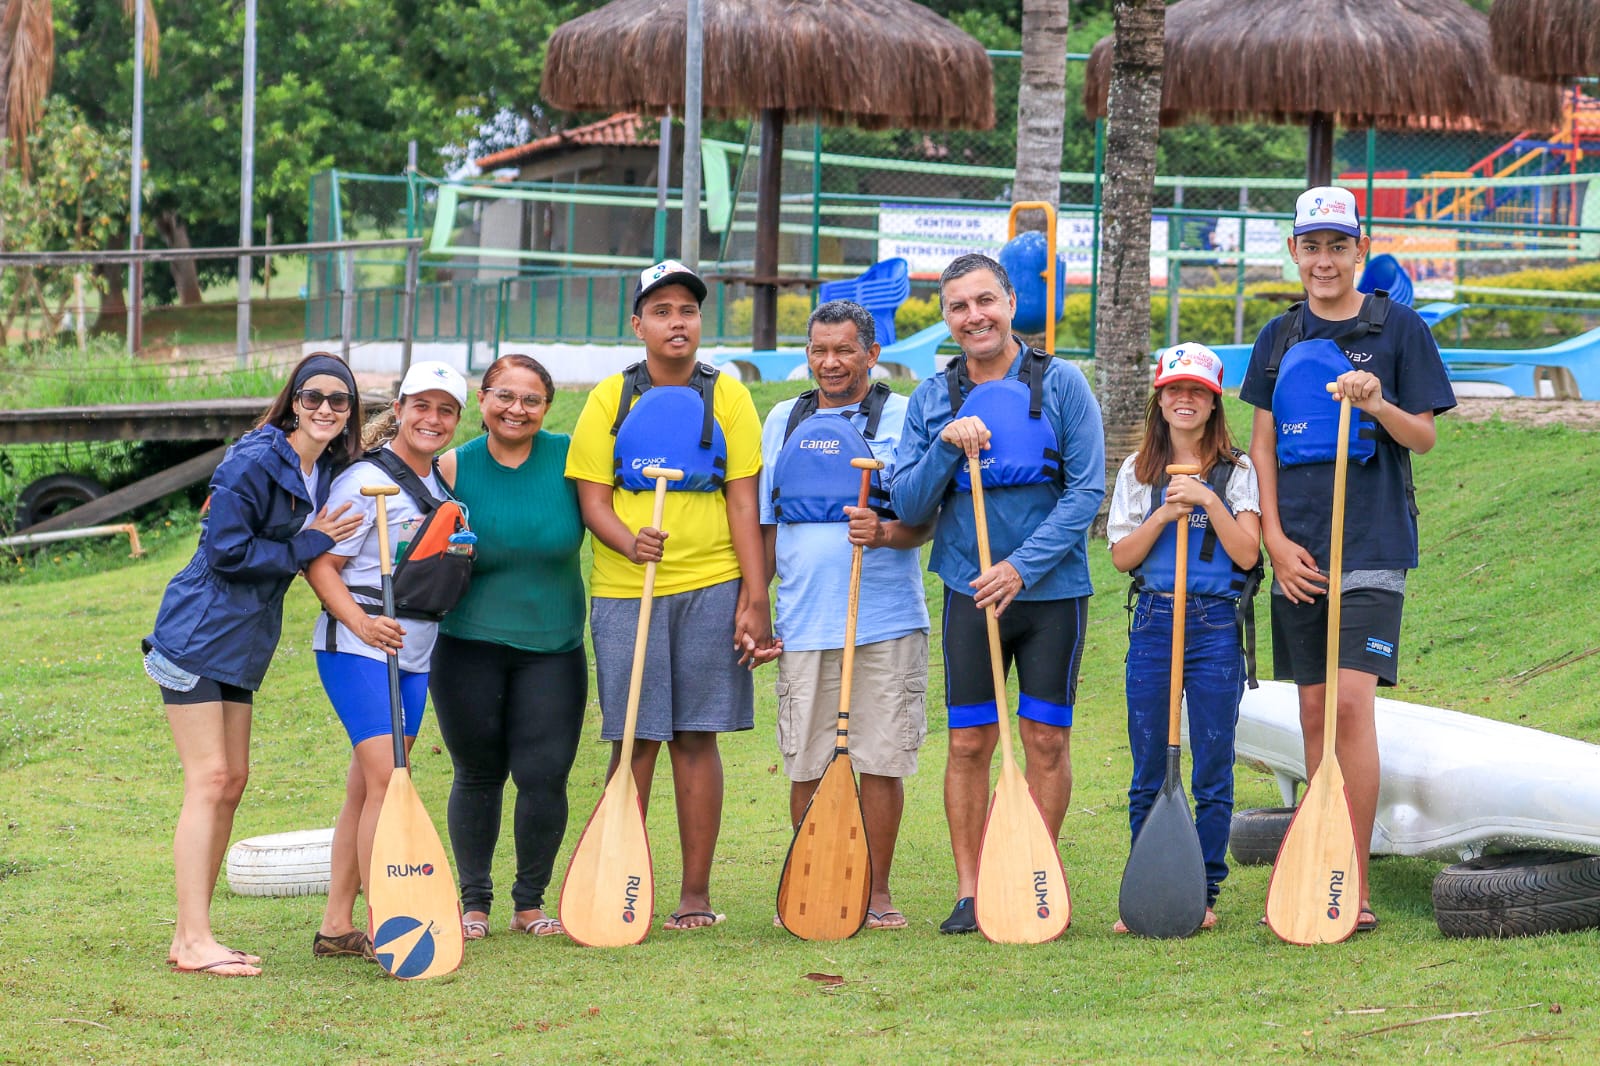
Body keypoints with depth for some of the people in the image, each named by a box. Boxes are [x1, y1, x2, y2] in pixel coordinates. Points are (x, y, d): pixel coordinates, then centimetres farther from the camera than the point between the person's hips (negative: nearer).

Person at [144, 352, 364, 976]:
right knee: (209, 779, -11)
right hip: (199, 636, -9)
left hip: (241, 644, 9)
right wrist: (309, 545, -14)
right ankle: (194, 941, -11)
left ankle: (190, 937, 14)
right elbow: (227, 552, -20)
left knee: (232, 781, 8)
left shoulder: (330, 469, 8)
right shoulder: (255, 462, -17)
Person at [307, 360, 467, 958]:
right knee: (386, 779, -16)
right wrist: (360, 621, -24)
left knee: (367, 787, 10)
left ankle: (337, 926, 14)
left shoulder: (440, 483, 15)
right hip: (357, 646, -8)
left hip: (414, 651, 8)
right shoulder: (367, 481, -10)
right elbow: (320, 563, -13)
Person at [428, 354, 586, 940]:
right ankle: (474, 902, 24)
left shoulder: (571, 458, -3)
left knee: (544, 778, -5)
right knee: (478, 776, 8)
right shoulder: (455, 468, -3)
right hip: (469, 647, 0)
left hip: (553, 649, 0)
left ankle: (530, 902, 14)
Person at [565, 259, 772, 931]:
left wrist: (755, 598, -4)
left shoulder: (727, 398, 6)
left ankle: (696, 893, 6)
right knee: (633, 741, -1)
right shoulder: (610, 399, 7)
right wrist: (629, 541, -18)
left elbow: (743, 502, 3)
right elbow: (591, 495, 3)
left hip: (710, 588, 0)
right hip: (624, 590, 0)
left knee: (696, 738, 2)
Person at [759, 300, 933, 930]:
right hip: (803, 622, 3)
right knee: (806, 768, 3)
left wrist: (885, 534, -22)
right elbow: (765, 525, 19)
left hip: (885, 622, -3)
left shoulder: (902, 418, 3)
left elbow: (926, 521, -1)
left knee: (880, 761, -1)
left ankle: (876, 893, 9)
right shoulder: (784, 422, 15)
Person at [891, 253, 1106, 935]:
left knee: (1047, 737, 2)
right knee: (969, 740, 1)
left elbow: (1086, 490, -6)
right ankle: (969, 892, 7)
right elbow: (908, 506, 3)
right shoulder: (932, 399, 6)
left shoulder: (1059, 384, -2)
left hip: (1051, 589, -2)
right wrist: (946, 448, -14)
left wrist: (1023, 565, -15)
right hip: (970, 590, 2)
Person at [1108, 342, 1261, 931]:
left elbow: (1246, 552, -7)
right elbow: (1121, 556, 2)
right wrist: (1165, 514, -11)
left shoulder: (1237, 471, 3)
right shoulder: (1138, 472, 10)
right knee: (1148, 773, 4)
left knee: (1212, 773, 0)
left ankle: (1204, 893, 8)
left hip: (1216, 624, -2)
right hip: (1153, 622, 2)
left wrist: (1209, 501, -16)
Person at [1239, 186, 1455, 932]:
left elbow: (1423, 436, 0)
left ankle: (1356, 887, -13)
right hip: (1297, 548, 4)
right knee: (1313, 711, 8)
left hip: (1371, 542, -4)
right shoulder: (1281, 337, 11)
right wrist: (1274, 537, 0)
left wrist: (1377, 404, -21)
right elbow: (1263, 442, 11)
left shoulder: (1398, 329, 0)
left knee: (1352, 702, -14)